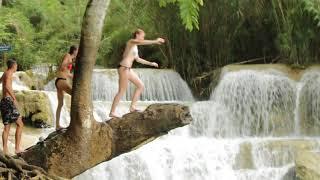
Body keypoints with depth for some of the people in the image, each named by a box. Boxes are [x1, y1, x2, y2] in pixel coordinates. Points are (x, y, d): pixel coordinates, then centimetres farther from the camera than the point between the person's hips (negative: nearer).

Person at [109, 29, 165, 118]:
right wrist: (155, 41, -29)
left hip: (128, 69, 10)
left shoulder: (135, 46, 22)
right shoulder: (131, 41, -6)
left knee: (140, 86, 10)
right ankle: (112, 112, -9)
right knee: (122, 91, -10)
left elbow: (138, 59, 29)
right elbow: (142, 42, -26)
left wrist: (150, 63, 28)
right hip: (124, 67, -10)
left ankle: (132, 107, 8)